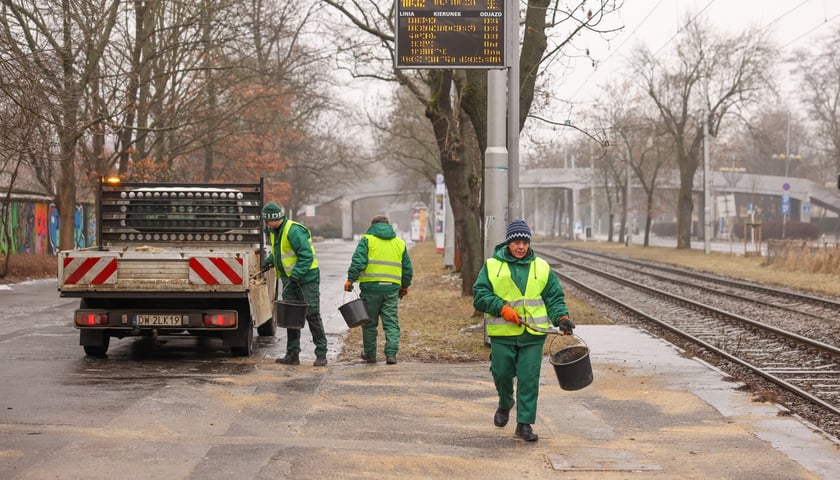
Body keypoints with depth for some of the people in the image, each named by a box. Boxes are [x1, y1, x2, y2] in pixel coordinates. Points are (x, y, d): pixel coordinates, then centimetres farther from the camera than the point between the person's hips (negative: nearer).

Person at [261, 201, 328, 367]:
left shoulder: (294, 230, -20)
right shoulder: (274, 231, 9)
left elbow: (306, 255, -24)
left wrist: (296, 275, -29)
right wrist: (270, 260, 8)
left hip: (306, 278, -9)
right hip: (289, 279, 9)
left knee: (312, 315, -6)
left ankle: (321, 354, -2)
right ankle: (292, 354, 12)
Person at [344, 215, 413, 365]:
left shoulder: (367, 240, 2)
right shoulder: (400, 243, 15)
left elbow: (358, 262, -10)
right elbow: (407, 268, 19)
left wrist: (350, 279, -7)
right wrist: (404, 286, 29)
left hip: (371, 287, -3)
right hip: (391, 289, 3)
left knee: (369, 323, 9)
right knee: (391, 322, 5)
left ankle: (370, 354, 17)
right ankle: (391, 354, -6)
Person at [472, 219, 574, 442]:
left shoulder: (541, 268, 9)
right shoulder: (492, 266, 3)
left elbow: (554, 297, 11)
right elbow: (480, 296, -1)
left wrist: (561, 317, -6)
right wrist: (502, 309, -14)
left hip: (533, 334, 1)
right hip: (502, 333, -1)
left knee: (529, 379, -2)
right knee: (502, 373, 6)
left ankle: (524, 423, 5)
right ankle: (505, 404, 38)